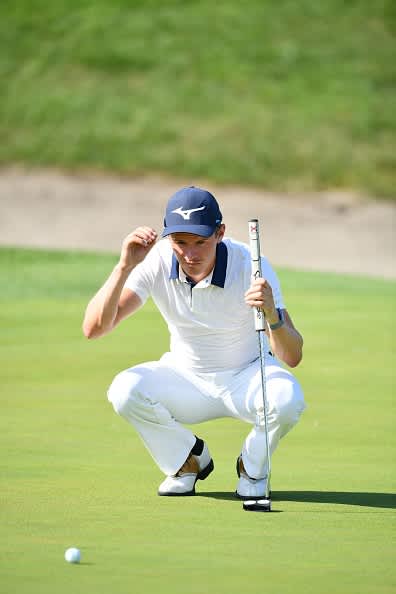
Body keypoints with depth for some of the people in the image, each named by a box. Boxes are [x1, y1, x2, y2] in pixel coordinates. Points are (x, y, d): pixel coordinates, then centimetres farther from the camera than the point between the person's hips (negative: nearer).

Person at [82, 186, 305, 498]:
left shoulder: (251, 265, -24)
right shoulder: (155, 262, -19)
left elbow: (292, 356, -28)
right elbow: (93, 328, -27)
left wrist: (272, 315, -50)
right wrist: (125, 267, -40)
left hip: (248, 377, -2)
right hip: (187, 378, 2)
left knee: (287, 399, -35)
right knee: (125, 389, -28)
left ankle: (252, 467, 0)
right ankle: (188, 460, 2)